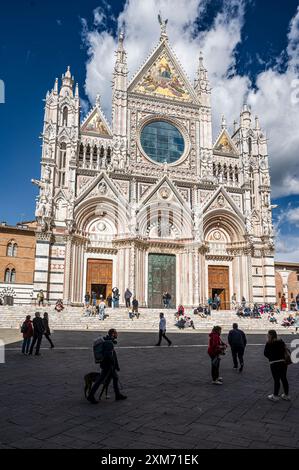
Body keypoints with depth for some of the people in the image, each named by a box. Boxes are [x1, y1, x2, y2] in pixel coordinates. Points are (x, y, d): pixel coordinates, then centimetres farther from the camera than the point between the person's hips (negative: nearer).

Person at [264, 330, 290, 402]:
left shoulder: (269, 344, -10)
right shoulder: (281, 342, 5)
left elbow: (265, 354, -4)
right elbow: (285, 351, 9)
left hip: (274, 364, -5)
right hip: (283, 363, 5)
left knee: (276, 380, 2)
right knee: (284, 379, 15)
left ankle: (275, 396, 13)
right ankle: (286, 395, 26)